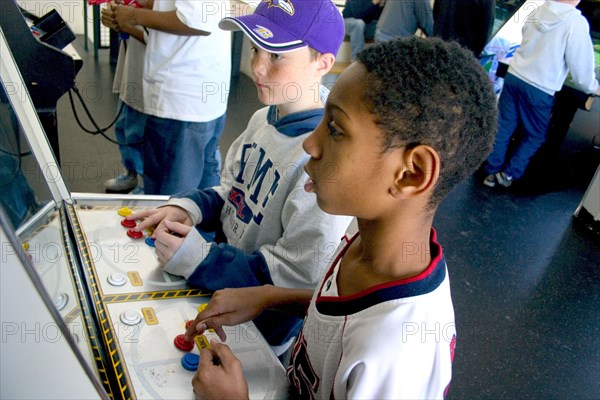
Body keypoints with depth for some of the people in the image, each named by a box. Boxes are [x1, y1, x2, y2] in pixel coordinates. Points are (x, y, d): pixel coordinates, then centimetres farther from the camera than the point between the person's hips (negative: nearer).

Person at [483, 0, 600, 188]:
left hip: (514, 76, 5)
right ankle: (508, 174, 19)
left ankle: (491, 172, 22)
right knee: (535, 136, 16)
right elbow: (581, 65, -10)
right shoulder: (577, 22, -15)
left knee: (503, 128, 14)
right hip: (539, 90, -5)